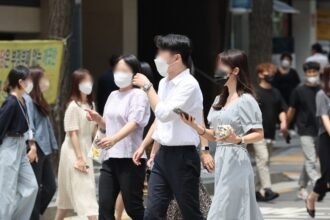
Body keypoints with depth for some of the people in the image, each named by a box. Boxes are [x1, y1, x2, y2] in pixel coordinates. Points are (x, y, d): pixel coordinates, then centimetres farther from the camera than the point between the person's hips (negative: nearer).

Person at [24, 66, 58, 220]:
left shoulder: (38, 100, 18)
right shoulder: (27, 99, -11)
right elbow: (27, 124, -19)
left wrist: (51, 146, 14)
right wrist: (32, 146, -25)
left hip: (44, 149, 10)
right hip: (35, 150, -10)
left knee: (50, 187, 11)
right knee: (34, 189, -4)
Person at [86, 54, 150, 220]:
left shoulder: (138, 95, -6)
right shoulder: (113, 95, 17)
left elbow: (134, 122, -22)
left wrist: (115, 139, -38)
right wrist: (97, 119, 4)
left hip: (129, 158, -7)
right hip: (109, 157, 7)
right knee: (105, 206, 1)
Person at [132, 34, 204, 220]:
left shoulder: (189, 85, -15)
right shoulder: (164, 83, 11)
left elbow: (164, 113, -24)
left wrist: (147, 86, -16)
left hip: (182, 157, -8)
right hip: (163, 155, 8)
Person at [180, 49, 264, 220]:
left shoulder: (246, 100, -9)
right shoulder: (220, 100, 14)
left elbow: (259, 134, -10)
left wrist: (238, 139, -27)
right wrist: (195, 126, -1)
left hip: (235, 161, -8)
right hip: (221, 161, 8)